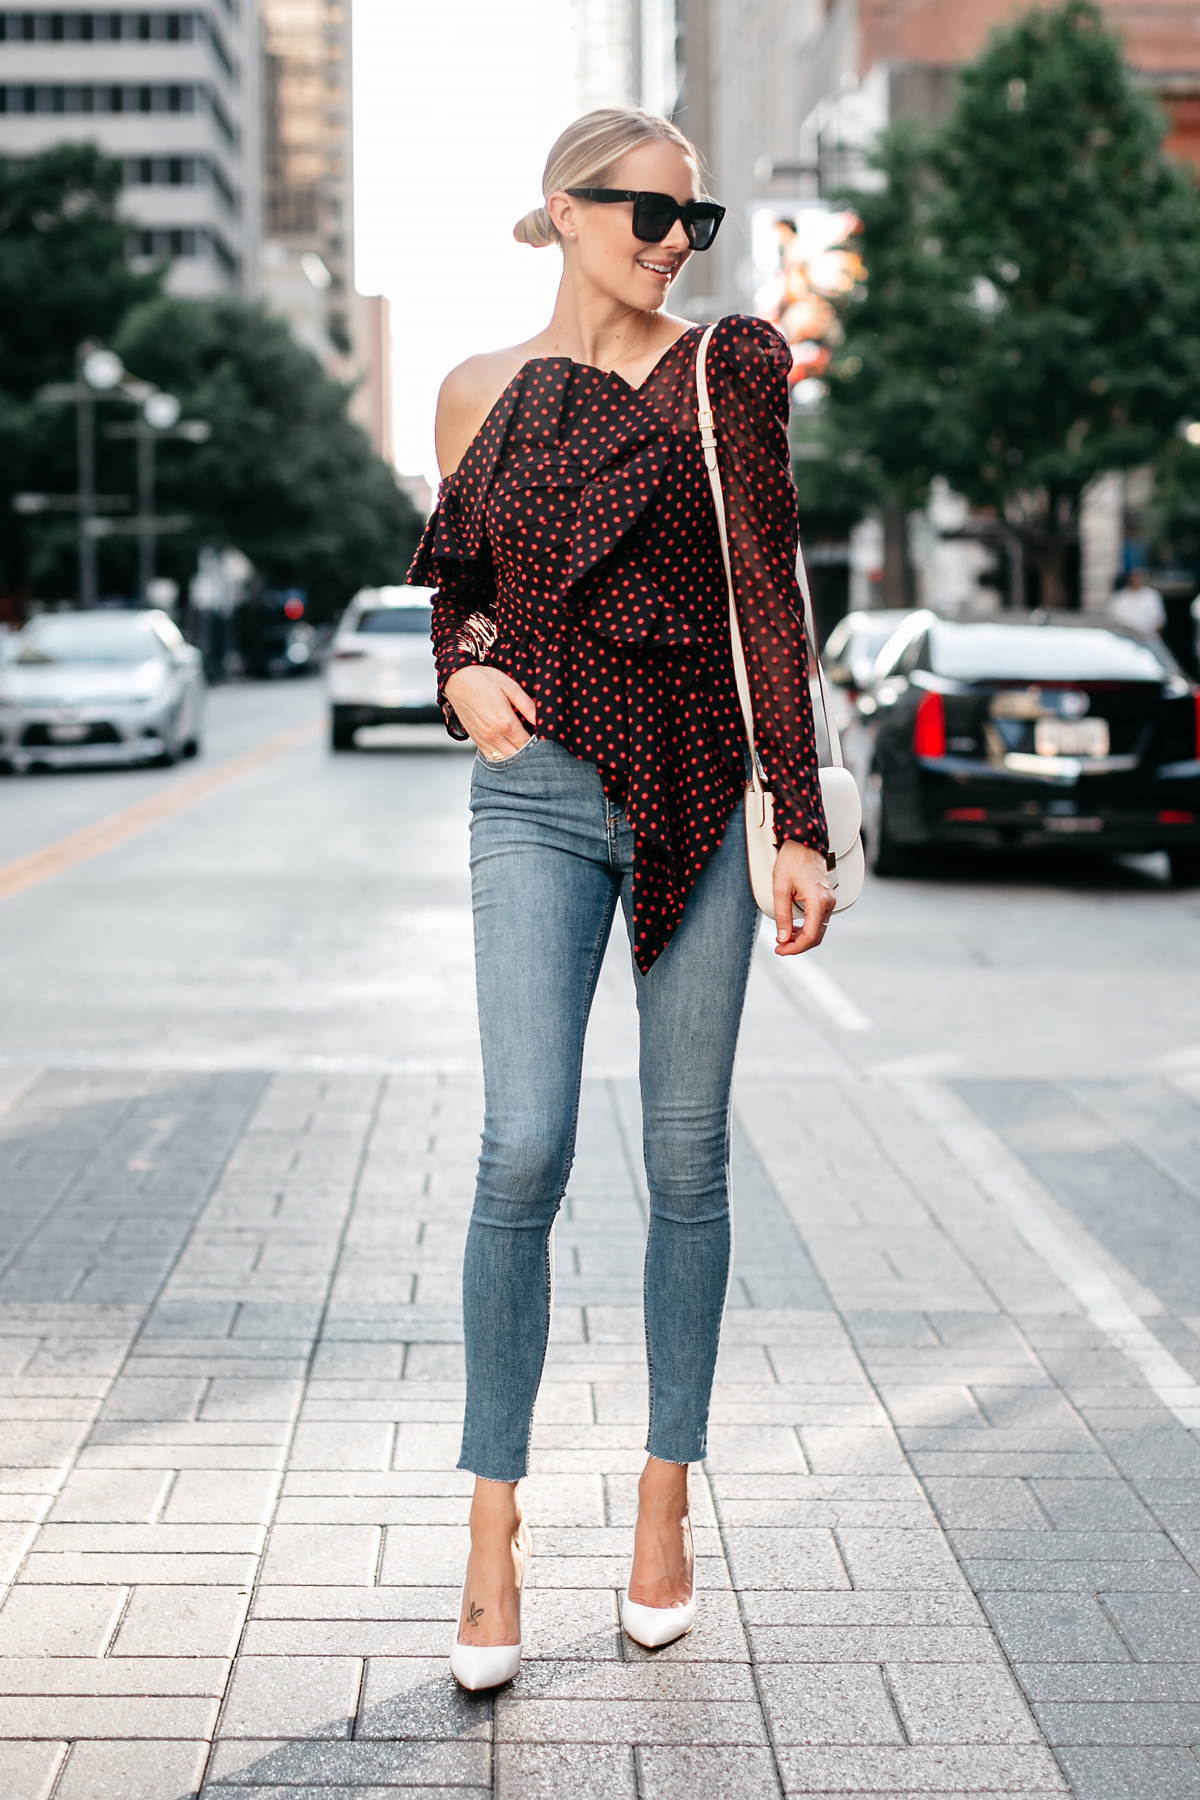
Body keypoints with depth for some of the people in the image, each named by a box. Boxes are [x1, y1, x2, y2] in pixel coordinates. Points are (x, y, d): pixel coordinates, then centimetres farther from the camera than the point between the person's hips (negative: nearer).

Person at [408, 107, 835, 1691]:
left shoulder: (726, 370, 3)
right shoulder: (482, 392, 9)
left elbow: (769, 602, -1)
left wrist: (800, 825, -5)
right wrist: (464, 672, -3)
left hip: (700, 795, 0)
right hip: (540, 798, 1)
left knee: (688, 1159, 4)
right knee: (525, 1150, -12)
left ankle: (666, 1500, 19)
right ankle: (493, 1525, 1)